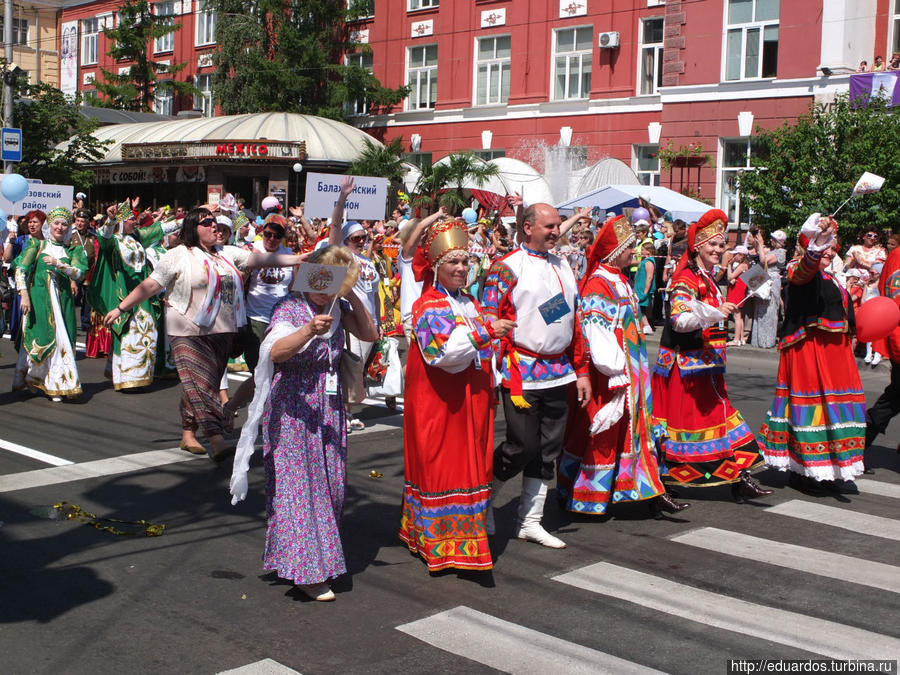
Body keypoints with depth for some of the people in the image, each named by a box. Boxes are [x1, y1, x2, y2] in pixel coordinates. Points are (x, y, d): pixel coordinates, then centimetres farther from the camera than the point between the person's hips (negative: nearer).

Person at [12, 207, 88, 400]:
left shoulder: (71, 251, 14)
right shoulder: (37, 245, 9)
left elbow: (79, 274, -2)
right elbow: (20, 270, -1)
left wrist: (58, 264, -15)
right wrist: (24, 295, -12)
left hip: (62, 300, 1)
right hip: (38, 297, -1)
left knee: (61, 339, -4)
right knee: (36, 338, -5)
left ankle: (57, 385, 1)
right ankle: (28, 377, 10)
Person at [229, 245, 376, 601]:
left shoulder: (337, 308, 5)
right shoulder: (290, 307, -14)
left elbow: (370, 334, 6)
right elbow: (275, 352, -28)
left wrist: (352, 296, -5)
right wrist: (308, 331, -45)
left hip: (329, 408, 6)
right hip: (293, 409, -6)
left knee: (329, 481, 10)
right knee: (298, 482, -4)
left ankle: (323, 554, 27)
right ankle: (305, 569, 2)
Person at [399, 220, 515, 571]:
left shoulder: (471, 303, 15)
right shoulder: (429, 305, -11)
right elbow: (442, 351, -26)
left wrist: (491, 390, 20)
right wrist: (487, 331, -27)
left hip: (471, 399, 8)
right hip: (437, 401, -8)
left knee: (471, 462, 10)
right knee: (438, 465, -3)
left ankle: (466, 535, 21)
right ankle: (437, 542, 5)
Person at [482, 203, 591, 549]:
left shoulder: (563, 267, 14)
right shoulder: (507, 267, -7)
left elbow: (575, 322, 18)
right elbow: (490, 323, -10)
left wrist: (582, 372, 14)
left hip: (558, 373, 7)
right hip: (522, 373, -7)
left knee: (548, 449, 9)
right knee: (523, 445, -5)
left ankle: (530, 521, 20)